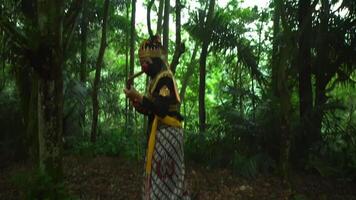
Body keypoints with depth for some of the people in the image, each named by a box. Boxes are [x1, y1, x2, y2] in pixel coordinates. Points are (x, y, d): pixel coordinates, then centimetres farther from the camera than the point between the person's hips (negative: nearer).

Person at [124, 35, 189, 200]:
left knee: (160, 177, -4)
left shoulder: (164, 78, -13)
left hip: (166, 134, -10)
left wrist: (139, 97, -20)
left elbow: (162, 109, -24)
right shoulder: (158, 79, 18)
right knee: (169, 178, 15)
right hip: (161, 133, 10)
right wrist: (139, 105, 6)